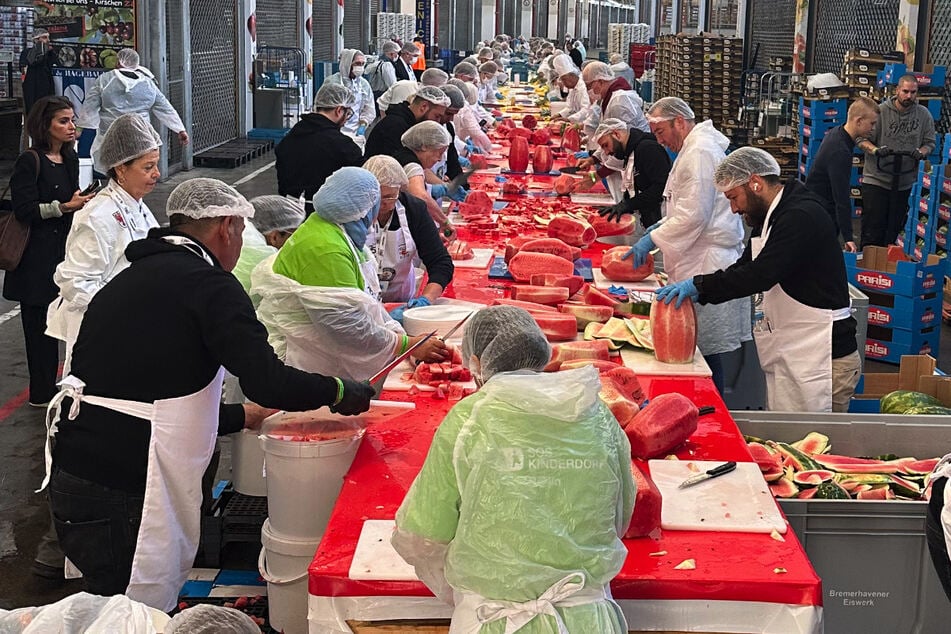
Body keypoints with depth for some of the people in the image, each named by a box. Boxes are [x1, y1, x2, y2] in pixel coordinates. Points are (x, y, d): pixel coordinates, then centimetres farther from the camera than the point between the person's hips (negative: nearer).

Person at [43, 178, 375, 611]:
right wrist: (338, 392, 1)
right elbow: (268, 382, -17)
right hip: (119, 490, -9)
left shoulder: (135, 277, 20)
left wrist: (241, 417, 35)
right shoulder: (209, 285, -9)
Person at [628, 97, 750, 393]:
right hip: (702, 261, 10)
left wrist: (653, 239, -14)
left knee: (705, 349, -5)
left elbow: (694, 214, -20)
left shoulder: (700, 152, -14)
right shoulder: (695, 148, 19)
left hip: (707, 266, -10)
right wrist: (661, 227, 16)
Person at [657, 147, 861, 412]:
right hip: (791, 355, 10)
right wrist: (699, 293, 1)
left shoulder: (803, 216, -18)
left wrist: (698, 284, -20)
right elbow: (744, 269, 17)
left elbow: (761, 274, -26)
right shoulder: (771, 217, 14)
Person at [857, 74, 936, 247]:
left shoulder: (924, 114, 4)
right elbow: (861, 139, -5)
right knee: (872, 231, -4)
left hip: (905, 183, 4)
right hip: (876, 179, -3)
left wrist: (921, 152, -12)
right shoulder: (880, 111, -7)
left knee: (894, 230, 11)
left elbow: (930, 142, 9)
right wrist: (876, 150, -24)